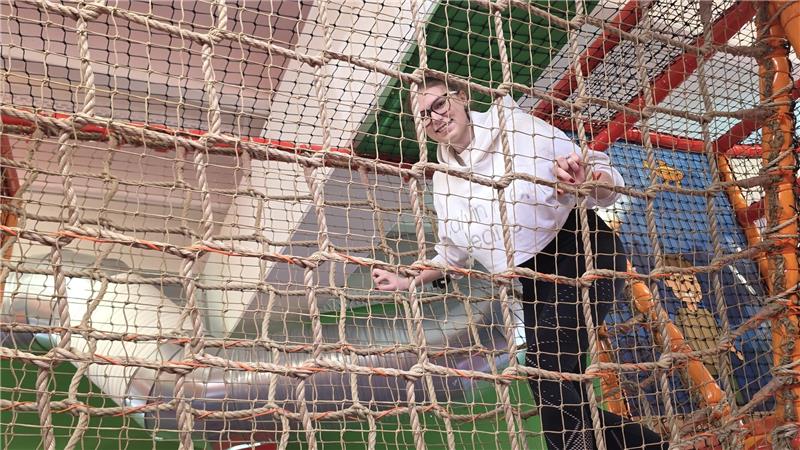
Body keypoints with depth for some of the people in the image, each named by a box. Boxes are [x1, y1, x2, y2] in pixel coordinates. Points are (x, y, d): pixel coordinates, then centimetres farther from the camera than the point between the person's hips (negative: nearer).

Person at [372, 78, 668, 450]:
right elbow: (453, 252, 19)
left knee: (546, 371, -23)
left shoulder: (516, 126, -10)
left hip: (584, 253, -6)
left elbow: (607, 181, -11)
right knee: (559, 392, 1)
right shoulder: (445, 179, 6)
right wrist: (408, 282, 14)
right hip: (536, 280, 6)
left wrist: (588, 182, -33)